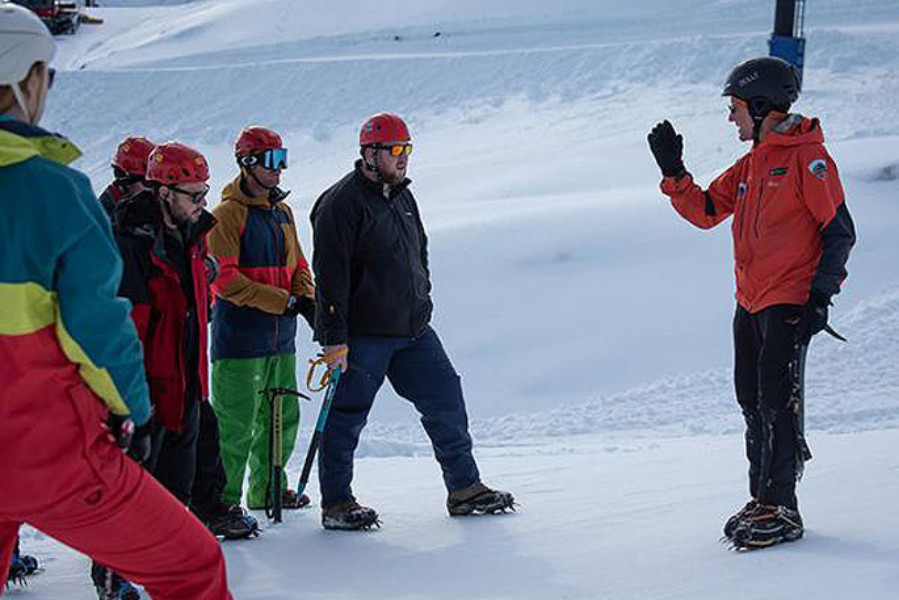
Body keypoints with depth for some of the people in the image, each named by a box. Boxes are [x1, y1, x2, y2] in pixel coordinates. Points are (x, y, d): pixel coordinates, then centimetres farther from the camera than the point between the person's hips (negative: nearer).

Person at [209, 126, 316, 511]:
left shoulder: (282, 212, 16)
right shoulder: (228, 214, -8)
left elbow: (296, 265, 22)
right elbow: (224, 279, -15)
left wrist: (308, 302, 1)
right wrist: (282, 301, -18)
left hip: (280, 336, 8)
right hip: (240, 337, -8)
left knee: (283, 417, 14)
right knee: (237, 422, -7)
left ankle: (267, 488, 28)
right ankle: (222, 497, 1)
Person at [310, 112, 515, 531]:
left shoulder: (403, 197, 14)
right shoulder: (342, 203, -13)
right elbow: (330, 275, -17)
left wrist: (421, 305, 20)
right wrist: (334, 339, -20)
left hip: (413, 331, 8)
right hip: (363, 334, -8)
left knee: (445, 400, 6)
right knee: (347, 417, 0)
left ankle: (464, 489, 15)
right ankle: (335, 504, 11)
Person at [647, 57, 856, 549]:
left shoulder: (806, 157, -9)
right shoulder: (749, 166, 16)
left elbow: (840, 232, -11)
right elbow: (705, 212, 17)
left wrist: (820, 294, -17)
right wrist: (674, 174, 4)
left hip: (790, 303, -8)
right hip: (750, 304, 8)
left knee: (778, 401, -9)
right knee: (753, 402, 11)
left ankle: (781, 510, -5)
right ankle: (762, 499, 19)